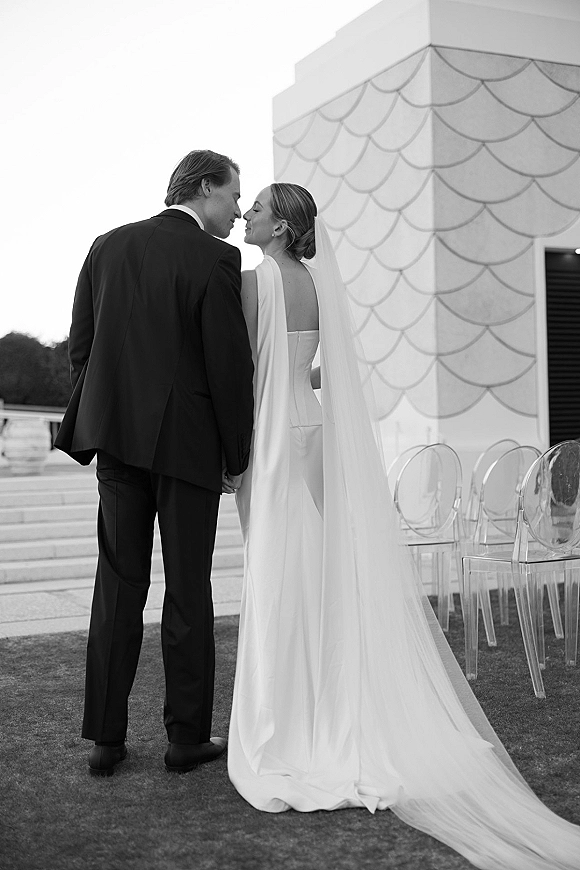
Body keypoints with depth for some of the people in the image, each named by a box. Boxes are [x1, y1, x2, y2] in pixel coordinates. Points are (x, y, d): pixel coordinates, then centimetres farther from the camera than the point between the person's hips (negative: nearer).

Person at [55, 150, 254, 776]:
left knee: (118, 586, 10)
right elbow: (229, 362, -11)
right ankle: (187, 738, 16)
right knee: (188, 592, 6)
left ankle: (105, 739, 15)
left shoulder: (108, 246, 8)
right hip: (188, 442, -5)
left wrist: (98, 423, 17)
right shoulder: (215, 258, -10)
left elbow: (80, 345, 9)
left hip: (118, 440, 5)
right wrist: (237, 453, -1)